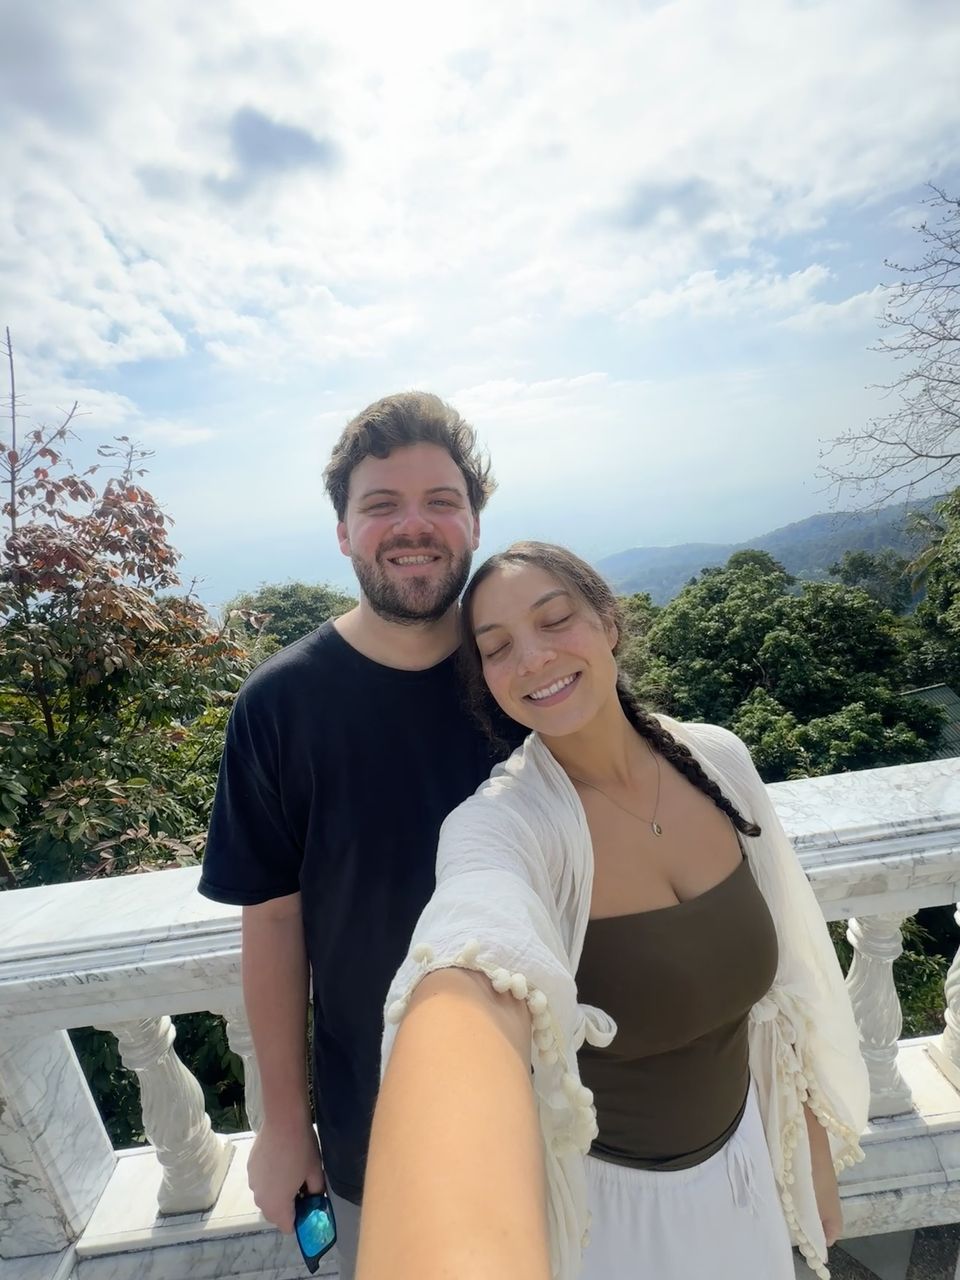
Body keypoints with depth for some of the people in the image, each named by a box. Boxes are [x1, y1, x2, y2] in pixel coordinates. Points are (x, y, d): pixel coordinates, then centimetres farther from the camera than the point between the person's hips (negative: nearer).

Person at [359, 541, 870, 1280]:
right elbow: (467, 996, -52)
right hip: (605, 1199, -4)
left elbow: (784, 976, -2)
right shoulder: (502, 824, -30)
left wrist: (816, 1158, 8)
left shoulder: (719, 760, -14)